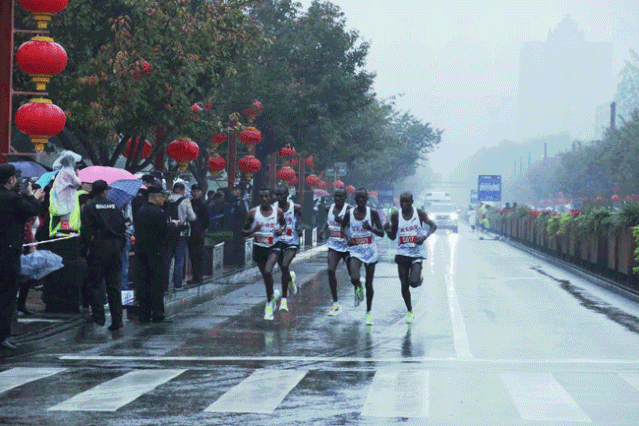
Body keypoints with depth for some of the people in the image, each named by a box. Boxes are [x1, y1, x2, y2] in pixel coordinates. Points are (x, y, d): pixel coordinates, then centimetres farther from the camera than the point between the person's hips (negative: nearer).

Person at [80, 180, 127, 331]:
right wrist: (120, 245, 17)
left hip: (98, 249, -4)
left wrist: (84, 250, -3)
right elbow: (122, 227, 10)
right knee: (114, 285, 6)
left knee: (94, 284, 6)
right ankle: (117, 319, 2)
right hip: (115, 248, 4)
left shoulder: (89, 208, -4)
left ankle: (98, 316, -1)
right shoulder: (114, 206, 9)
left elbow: (86, 230, -9)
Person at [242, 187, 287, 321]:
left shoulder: (278, 212, -3)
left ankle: (269, 304, -11)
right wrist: (253, 230, -20)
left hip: (273, 246, -2)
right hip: (259, 247, 2)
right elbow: (244, 232, 0)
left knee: (268, 272, -23)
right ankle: (273, 294, 45)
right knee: (265, 275, 13)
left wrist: (282, 230, -5)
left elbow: (284, 223, 17)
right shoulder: (252, 213, -5)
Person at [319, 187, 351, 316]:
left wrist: (342, 221, -30)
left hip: (347, 244, -4)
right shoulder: (329, 208, 4)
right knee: (331, 270, -13)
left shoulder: (349, 210, -12)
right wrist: (323, 229, 6)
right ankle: (335, 304, -7)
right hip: (334, 244, 4)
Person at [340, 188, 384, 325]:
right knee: (354, 279, -24)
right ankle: (358, 288, 14)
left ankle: (368, 313, 22)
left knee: (369, 284, 5)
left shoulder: (372, 213, -5)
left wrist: (371, 228, -24)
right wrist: (347, 236, -3)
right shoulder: (349, 213, -2)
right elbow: (343, 227, 17)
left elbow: (381, 233, -4)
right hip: (355, 251, 0)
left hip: (370, 251, 0)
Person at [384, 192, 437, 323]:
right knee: (404, 285, 3)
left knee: (414, 282, -19)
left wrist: (425, 236, -22)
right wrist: (387, 230, -16)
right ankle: (410, 312, 20)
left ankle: (419, 279, 19)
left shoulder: (419, 213, -5)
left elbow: (433, 225, -4)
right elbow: (393, 237, 7)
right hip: (402, 253, 2)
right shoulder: (396, 216, 0)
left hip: (417, 253, -2)